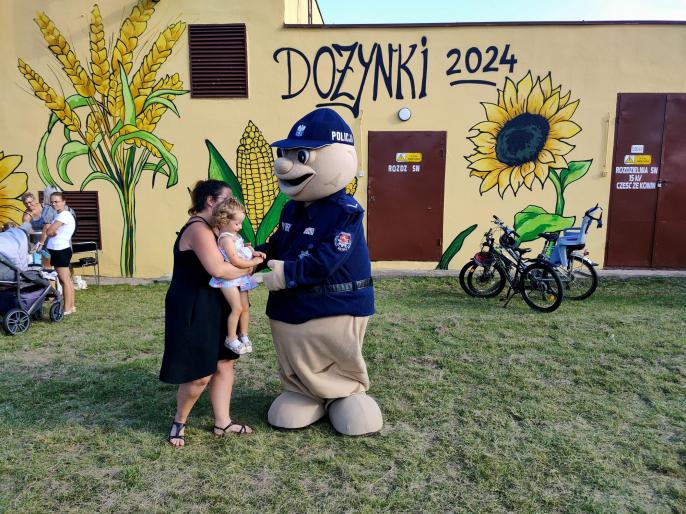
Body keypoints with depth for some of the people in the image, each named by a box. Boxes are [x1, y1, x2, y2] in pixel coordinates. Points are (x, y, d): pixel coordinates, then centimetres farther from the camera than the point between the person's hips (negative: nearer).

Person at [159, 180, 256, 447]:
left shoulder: (209, 228, 16)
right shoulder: (199, 228, -19)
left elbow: (228, 258, 17)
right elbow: (217, 269, -30)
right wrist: (246, 269, -13)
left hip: (211, 307, 11)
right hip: (193, 310, -11)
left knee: (223, 363, 12)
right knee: (201, 374, -3)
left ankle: (222, 422, 22)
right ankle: (178, 422, 22)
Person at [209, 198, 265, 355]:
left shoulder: (234, 235, 10)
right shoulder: (226, 238, -18)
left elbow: (241, 250, 24)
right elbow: (235, 261, -25)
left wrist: (253, 252, 5)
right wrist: (253, 262, -17)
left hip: (240, 277, 9)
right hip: (229, 278, -9)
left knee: (245, 307, 11)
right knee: (237, 308, -10)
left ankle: (243, 335, 25)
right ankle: (231, 339, 4)